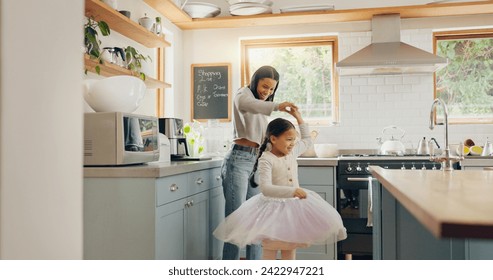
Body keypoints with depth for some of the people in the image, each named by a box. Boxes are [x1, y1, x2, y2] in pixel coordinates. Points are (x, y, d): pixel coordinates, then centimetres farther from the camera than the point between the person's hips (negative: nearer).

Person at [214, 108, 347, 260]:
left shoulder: (293, 152, 1)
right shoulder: (266, 159, -20)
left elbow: (307, 140, 22)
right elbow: (266, 188, -32)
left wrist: (299, 118, 17)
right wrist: (292, 191, -43)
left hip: (293, 205, 7)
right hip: (273, 207, -6)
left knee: (290, 250, 17)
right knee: (270, 252, 3)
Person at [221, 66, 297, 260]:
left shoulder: (262, 109, 25)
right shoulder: (244, 93, 1)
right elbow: (243, 103, -27)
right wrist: (276, 106, -38)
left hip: (256, 163, 8)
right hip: (239, 160, -8)